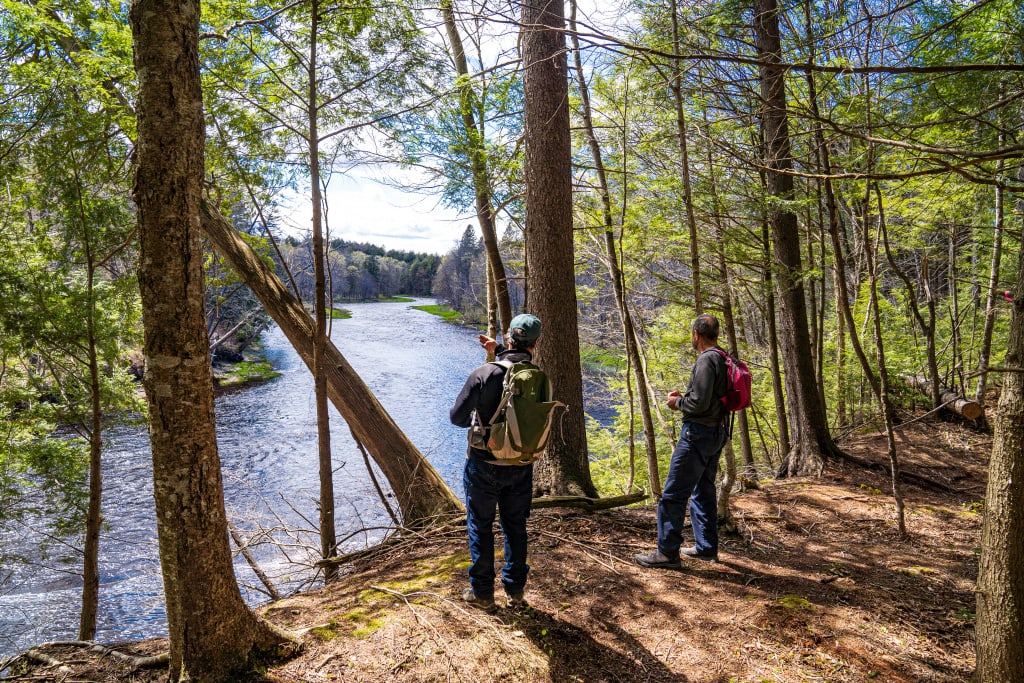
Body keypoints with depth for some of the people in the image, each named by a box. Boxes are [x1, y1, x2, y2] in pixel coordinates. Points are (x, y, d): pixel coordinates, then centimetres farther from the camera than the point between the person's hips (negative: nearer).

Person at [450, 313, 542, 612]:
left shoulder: (484, 374, -19)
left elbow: (457, 417, -13)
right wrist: (499, 352, 15)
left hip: (483, 465, -3)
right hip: (521, 467, 3)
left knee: (481, 528, 13)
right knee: (515, 527, 19)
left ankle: (482, 593, 23)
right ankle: (515, 591, 28)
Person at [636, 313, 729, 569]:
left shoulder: (706, 360, -18)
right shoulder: (724, 360, 12)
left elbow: (700, 402, -24)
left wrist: (678, 402, -6)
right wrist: (684, 397, 13)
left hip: (698, 433, -10)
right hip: (716, 433, 10)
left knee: (673, 493, -6)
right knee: (703, 492, 19)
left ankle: (668, 552, -2)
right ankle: (706, 547, 27)